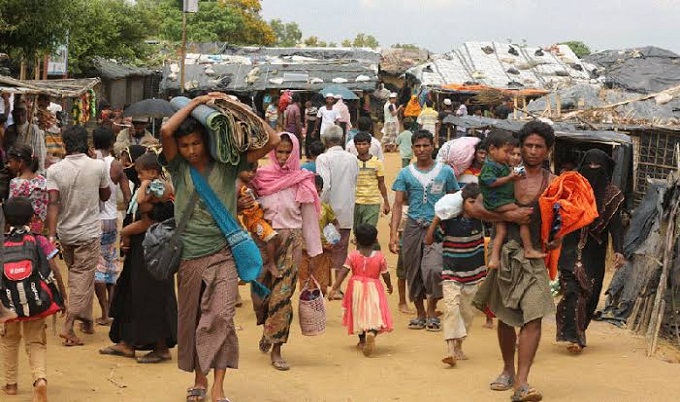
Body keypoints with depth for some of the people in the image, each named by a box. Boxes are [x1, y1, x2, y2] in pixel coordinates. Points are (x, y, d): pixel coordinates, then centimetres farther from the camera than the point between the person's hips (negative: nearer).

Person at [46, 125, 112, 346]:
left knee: (76, 274, 19)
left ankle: (87, 320, 30)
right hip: (89, 232, -3)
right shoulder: (98, 166, -9)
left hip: (65, 233, 3)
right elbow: (105, 195, 7)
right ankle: (68, 325, -13)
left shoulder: (54, 170, -7)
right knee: (83, 277, -1)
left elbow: (53, 203, -15)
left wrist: (51, 235, -16)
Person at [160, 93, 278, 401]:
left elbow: (272, 141, -2)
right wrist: (196, 102, -7)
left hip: (223, 254, -2)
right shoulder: (179, 168, 3)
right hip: (189, 256, 2)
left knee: (221, 317, -12)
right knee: (190, 319, 10)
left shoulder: (227, 165, 2)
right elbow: (166, 130, -15)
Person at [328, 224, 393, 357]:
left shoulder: (353, 256, -6)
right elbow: (385, 275, 1)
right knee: (374, 314, -5)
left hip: (357, 288, 2)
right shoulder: (380, 257, -6)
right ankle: (371, 333, -36)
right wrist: (389, 286, 21)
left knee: (359, 314, 19)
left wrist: (334, 289, -9)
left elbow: (343, 273, -11)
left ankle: (362, 341, 31)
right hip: (373, 289, -2)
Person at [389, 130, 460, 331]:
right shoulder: (405, 174, 7)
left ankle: (432, 311, 0)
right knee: (414, 273, 6)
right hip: (413, 227, 2)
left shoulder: (446, 171, 5)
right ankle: (420, 314, 23)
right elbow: (398, 205, 5)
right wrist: (393, 234, -5)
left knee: (433, 269, -20)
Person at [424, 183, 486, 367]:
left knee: (467, 312, 10)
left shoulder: (480, 219, -5)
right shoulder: (449, 221, -12)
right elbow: (428, 241, -8)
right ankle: (451, 349, -25)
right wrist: (436, 220, -18)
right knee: (452, 307, -18)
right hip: (451, 274, -3)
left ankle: (458, 346, 26)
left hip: (472, 275, 4)